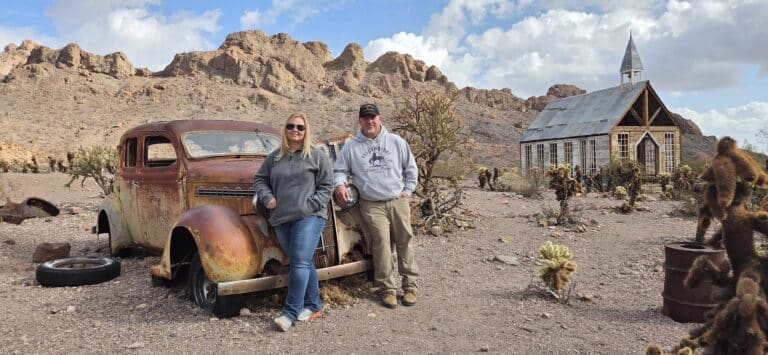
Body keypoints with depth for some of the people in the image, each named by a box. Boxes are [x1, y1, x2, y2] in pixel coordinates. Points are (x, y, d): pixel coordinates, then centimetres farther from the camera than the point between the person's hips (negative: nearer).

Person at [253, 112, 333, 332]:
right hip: (281, 219, 4)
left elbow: (327, 186, 0)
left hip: (309, 217, -4)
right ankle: (313, 306, 19)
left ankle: (291, 312, -6)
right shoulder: (274, 157, 13)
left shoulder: (317, 156, 2)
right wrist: (267, 197, 3)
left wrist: (310, 206, -10)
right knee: (303, 263, 9)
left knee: (300, 262, -11)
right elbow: (259, 179, 21)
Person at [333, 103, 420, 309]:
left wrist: (408, 191, 8)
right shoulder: (351, 147, 7)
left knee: (405, 243, 3)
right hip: (372, 205, -1)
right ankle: (388, 289, 0)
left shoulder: (396, 142, 9)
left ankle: (410, 286, 13)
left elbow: (410, 168, 15)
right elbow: (340, 171, 12)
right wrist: (340, 184, -9)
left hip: (398, 201, 2)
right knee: (382, 243, -11)